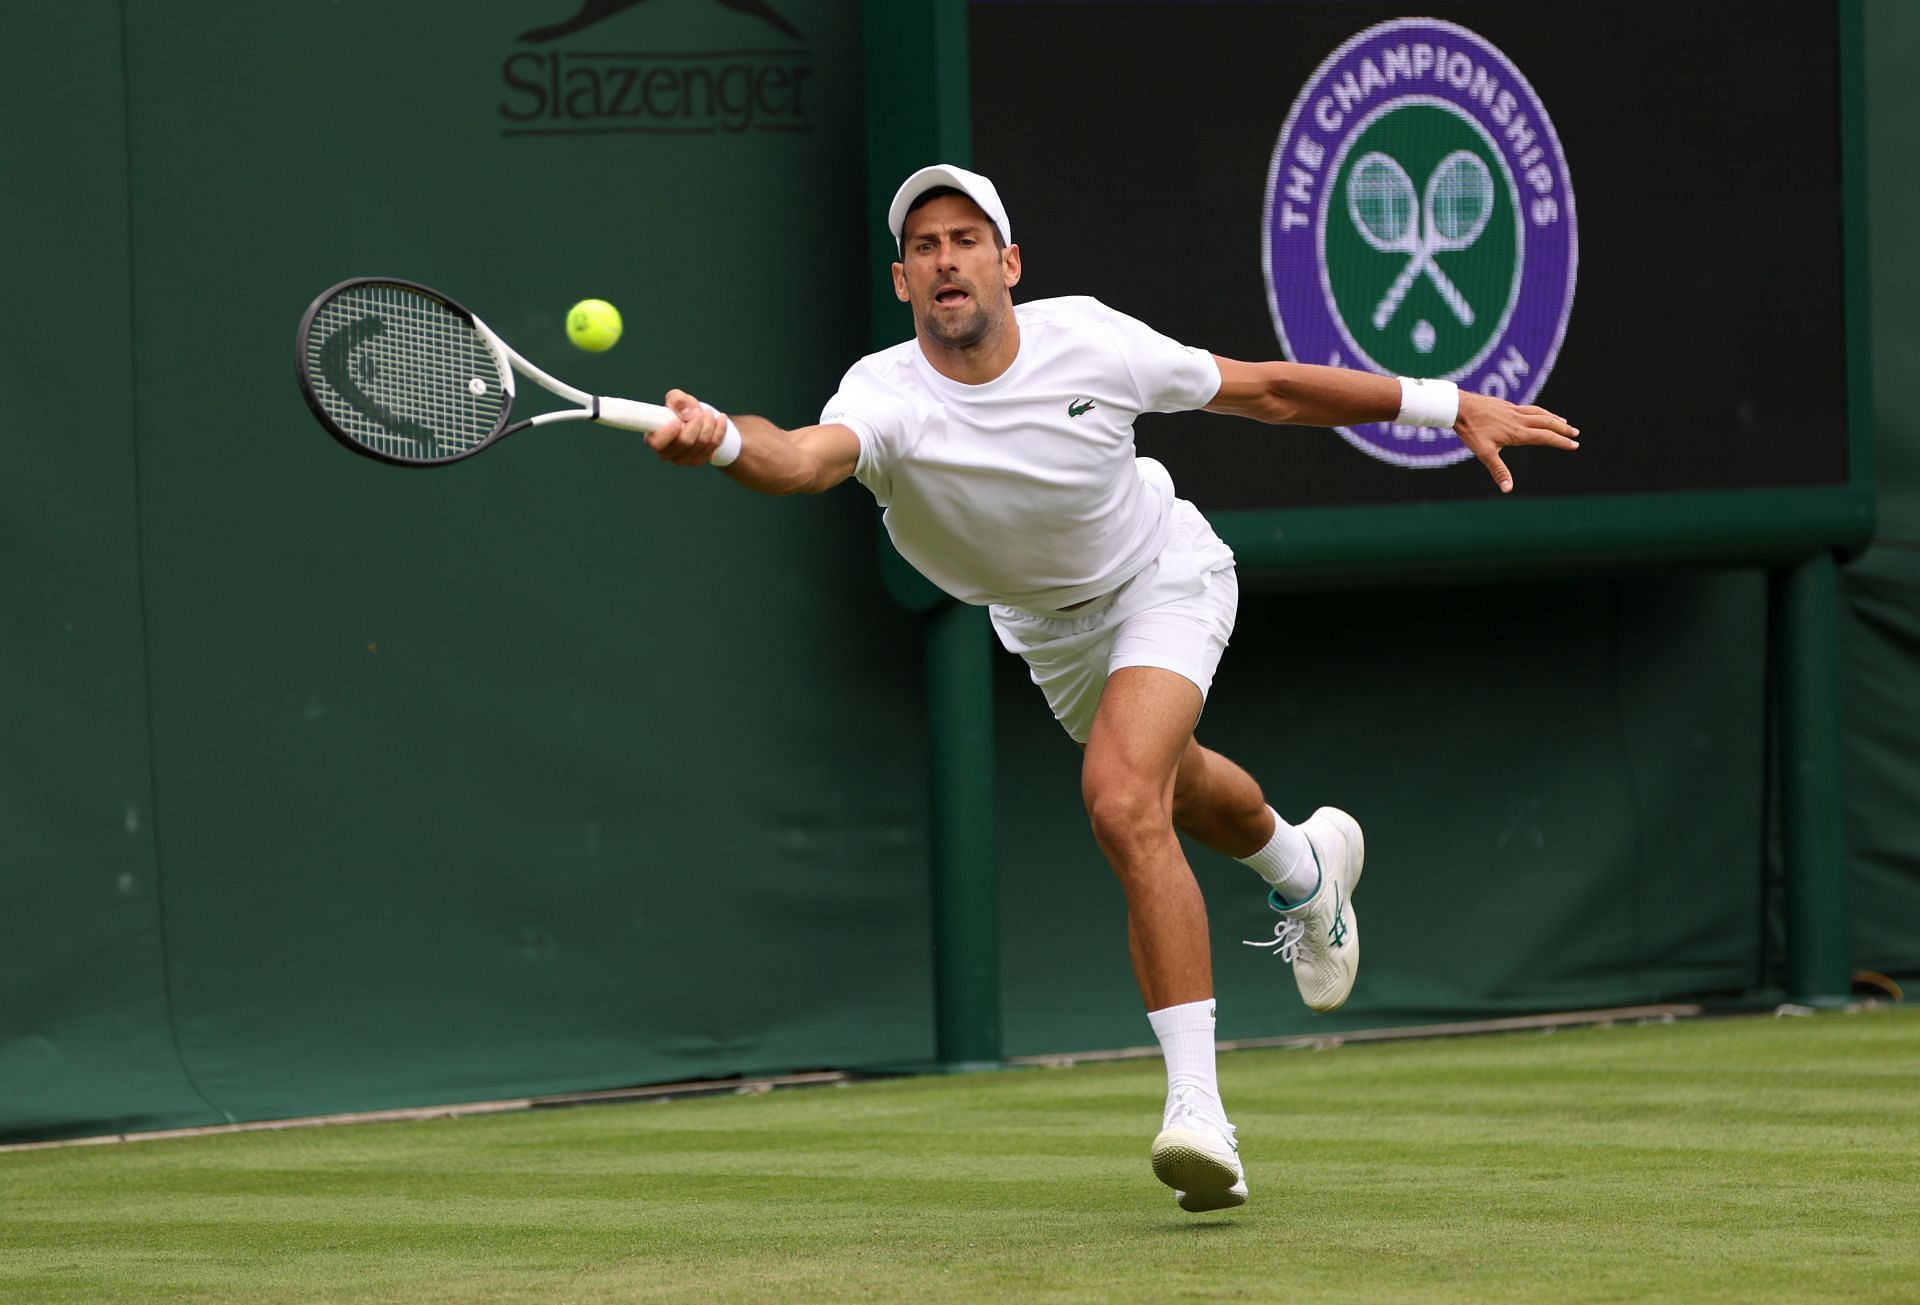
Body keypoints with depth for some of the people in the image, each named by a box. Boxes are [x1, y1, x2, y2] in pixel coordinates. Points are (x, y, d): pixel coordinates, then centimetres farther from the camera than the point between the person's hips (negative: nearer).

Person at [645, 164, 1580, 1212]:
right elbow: (806, 459, -54)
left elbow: (1266, 389, -14)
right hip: (1049, 631, 4)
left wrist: (1446, 406, -10)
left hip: (1164, 574, -4)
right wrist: (724, 440, -78)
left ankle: (1197, 1104, -26)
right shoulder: (886, 396, -31)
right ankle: (1303, 868, 64)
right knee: (1169, 791, 28)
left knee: (1124, 807, -26)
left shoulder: (1088, 342, -28)